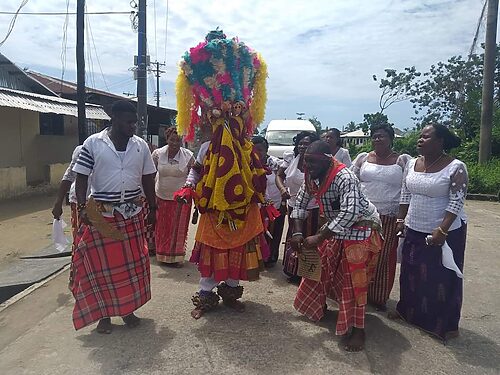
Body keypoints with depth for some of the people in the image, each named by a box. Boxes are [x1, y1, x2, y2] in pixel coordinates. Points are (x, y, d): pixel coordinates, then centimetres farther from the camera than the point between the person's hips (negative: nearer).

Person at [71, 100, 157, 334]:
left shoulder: (140, 145, 4)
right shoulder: (93, 143, -5)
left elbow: (147, 179, 9)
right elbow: (81, 177, -4)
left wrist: (153, 208, 9)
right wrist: (82, 207, -15)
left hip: (133, 214, 3)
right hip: (100, 214, -3)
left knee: (132, 262, 10)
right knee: (102, 263, 4)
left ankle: (128, 308, 27)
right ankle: (104, 313, 21)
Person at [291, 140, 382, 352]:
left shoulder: (344, 177, -33)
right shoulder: (312, 177, -8)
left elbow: (350, 213, -43)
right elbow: (300, 203, 0)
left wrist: (318, 238, -41)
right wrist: (297, 233, -12)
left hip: (361, 228, -8)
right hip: (336, 228, 8)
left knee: (354, 279, -9)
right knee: (320, 265, 14)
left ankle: (358, 329, 3)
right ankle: (317, 304, 38)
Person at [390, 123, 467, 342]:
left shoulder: (455, 168, -14)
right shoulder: (412, 164, 3)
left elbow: (457, 202, -16)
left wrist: (442, 230, -21)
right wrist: (401, 220, 9)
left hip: (446, 232, -5)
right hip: (415, 230, 5)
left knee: (444, 277, 6)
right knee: (411, 273, 16)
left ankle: (448, 324, 22)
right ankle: (406, 310, 35)